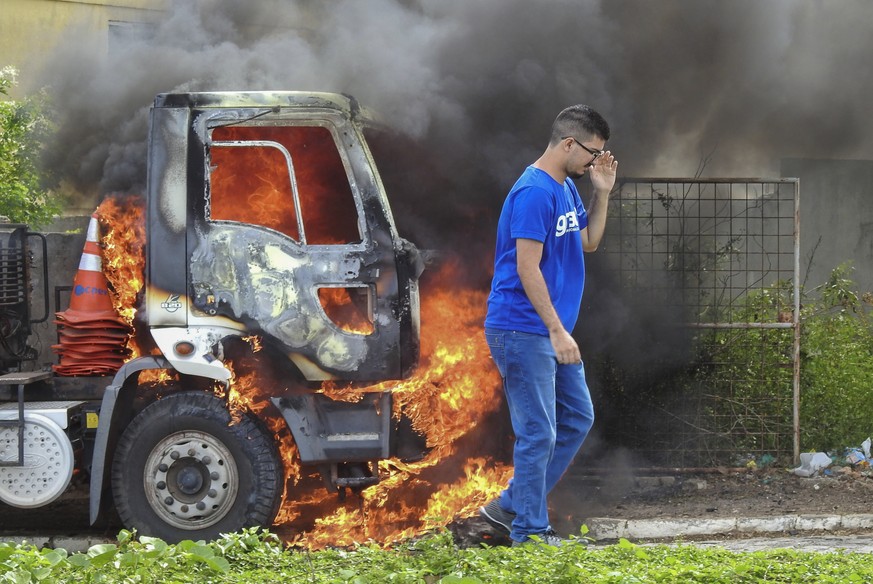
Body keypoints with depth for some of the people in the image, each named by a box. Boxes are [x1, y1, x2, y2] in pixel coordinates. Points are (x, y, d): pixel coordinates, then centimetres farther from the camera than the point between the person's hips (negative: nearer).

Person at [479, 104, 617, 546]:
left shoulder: (566, 188, 11)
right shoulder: (534, 192, -19)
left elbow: (589, 242, 21)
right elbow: (527, 268, -22)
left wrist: (602, 192, 7)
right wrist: (557, 331, -21)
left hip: (552, 333, 10)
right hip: (522, 331, -10)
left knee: (578, 419, 14)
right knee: (538, 433, -5)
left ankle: (510, 507, 20)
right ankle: (530, 533, 4)